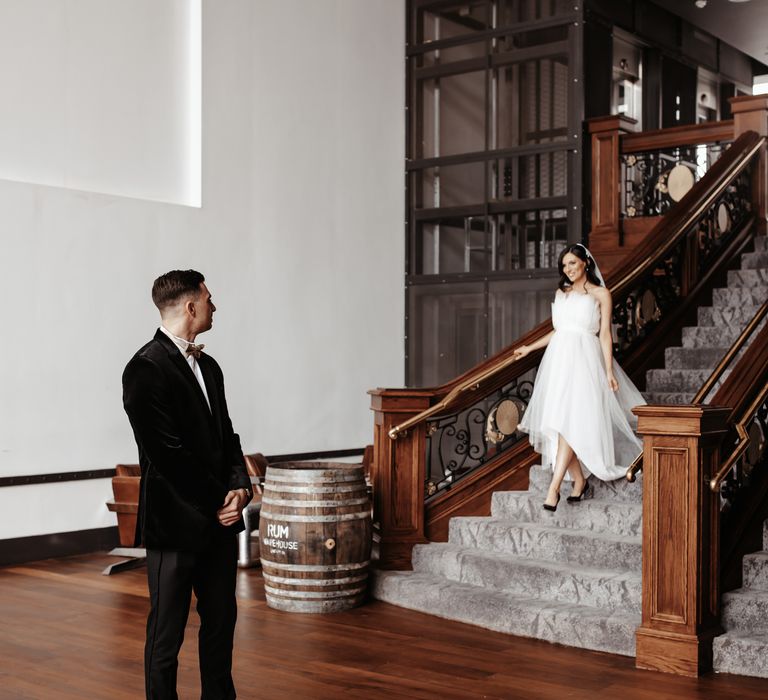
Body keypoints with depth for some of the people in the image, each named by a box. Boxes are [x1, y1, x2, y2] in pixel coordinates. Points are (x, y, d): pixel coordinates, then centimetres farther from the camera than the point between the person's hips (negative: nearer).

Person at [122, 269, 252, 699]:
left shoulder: (208, 366, 13)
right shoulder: (146, 369, -14)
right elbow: (167, 454, -19)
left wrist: (240, 486, -3)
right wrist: (219, 502, -13)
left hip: (219, 521, 8)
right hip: (177, 523, -8)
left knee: (221, 622, 16)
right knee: (167, 632, 5)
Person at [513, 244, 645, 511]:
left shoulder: (600, 294, 6)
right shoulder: (561, 293, 18)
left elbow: (605, 334, 2)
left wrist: (609, 371, -6)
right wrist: (530, 348, 26)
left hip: (583, 360, -5)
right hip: (558, 359, 5)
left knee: (570, 422, -16)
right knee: (557, 424, -4)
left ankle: (554, 488, -21)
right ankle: (579, 480, 6)